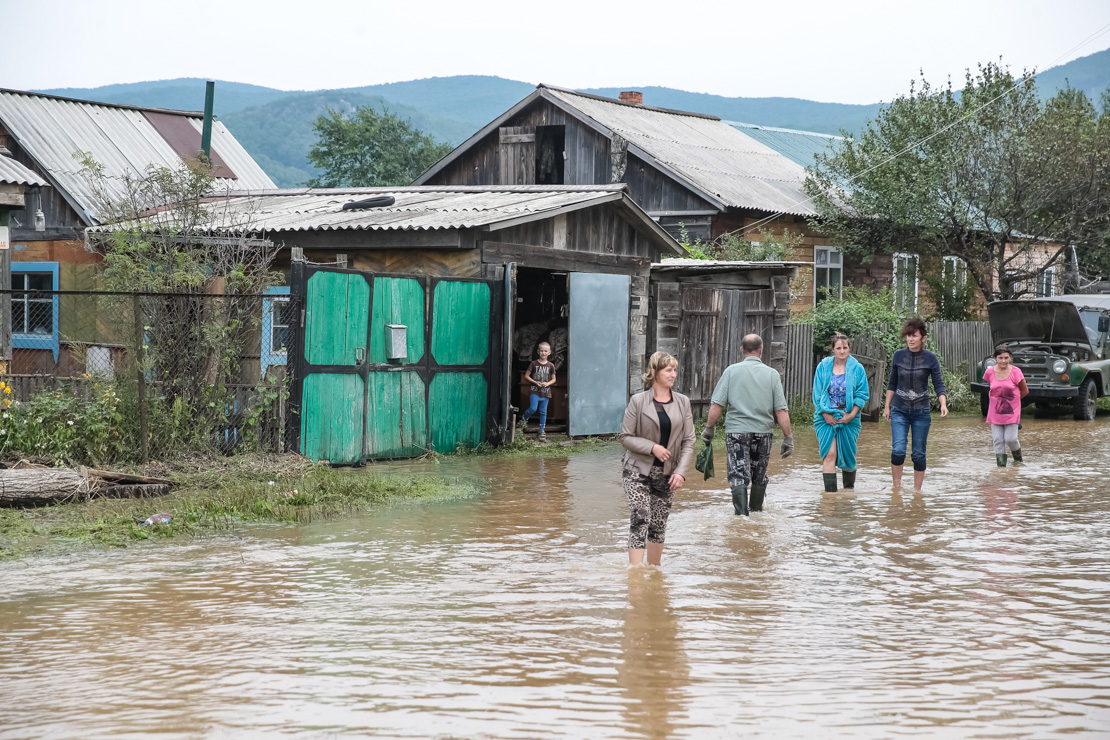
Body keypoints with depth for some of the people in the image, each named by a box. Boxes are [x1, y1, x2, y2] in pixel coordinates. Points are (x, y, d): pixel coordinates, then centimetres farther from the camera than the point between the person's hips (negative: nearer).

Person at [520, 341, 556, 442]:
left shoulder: (550, 366, 5)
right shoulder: (533, 364, -1)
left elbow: (553, 379, 11)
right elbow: (526, 376, 2)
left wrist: (547, 383, -9)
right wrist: (535, 382, -12)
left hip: (545, 392, 2)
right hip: (534, 391, -2)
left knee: (543, 412, 4)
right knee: (533, 409, -16)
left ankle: (542, 431, 9)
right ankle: (523, 419, 14)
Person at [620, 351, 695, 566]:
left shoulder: (682, 402, 4)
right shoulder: (638, 401, -5)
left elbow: (688, 441, 3)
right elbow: (626, 437, -4)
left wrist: (681, 471, -8)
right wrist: (652, 447, -18)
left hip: (666, 474, 4)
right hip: (638, 472, -4)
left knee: (658, 526, 9)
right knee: (640, 520, -16)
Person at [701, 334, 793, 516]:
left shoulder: (732, 371, -2)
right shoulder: (772, 374, 0)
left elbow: (717, 405, -6)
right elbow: (781, 410, -3)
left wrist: (709, 428, 3)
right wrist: (788, 437, 2)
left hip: (736, 431, -2)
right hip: (763, 431, 2)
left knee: (739, 477, -1)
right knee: (759, 477, 17)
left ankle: (741, 515, -12)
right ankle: (756, 512, 31)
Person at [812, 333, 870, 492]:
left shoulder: (857, 368, 0)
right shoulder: (823, 367, 1)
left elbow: (862, 395, 0)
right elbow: (817, 394, 3)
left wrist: (852, 414, -9)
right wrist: (825, 414, -7)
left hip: (849, 418, 0)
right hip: (826, 418, 0)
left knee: (848, 455, 8)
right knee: (829, 454, -11)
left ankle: (849, 489, 25)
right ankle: (830, 491, -12)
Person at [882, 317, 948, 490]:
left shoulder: (930, 359, -4)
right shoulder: (898, 356, 0)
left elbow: (938, 385, -5)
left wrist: (943, 404, -21)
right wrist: (887, 406, 10)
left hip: (921, 412, 0)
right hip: (899, 411, 1)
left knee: (918, 454, 4)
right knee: (898, 450, -14)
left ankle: (917, 490, 16)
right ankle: (897, 486, 0)